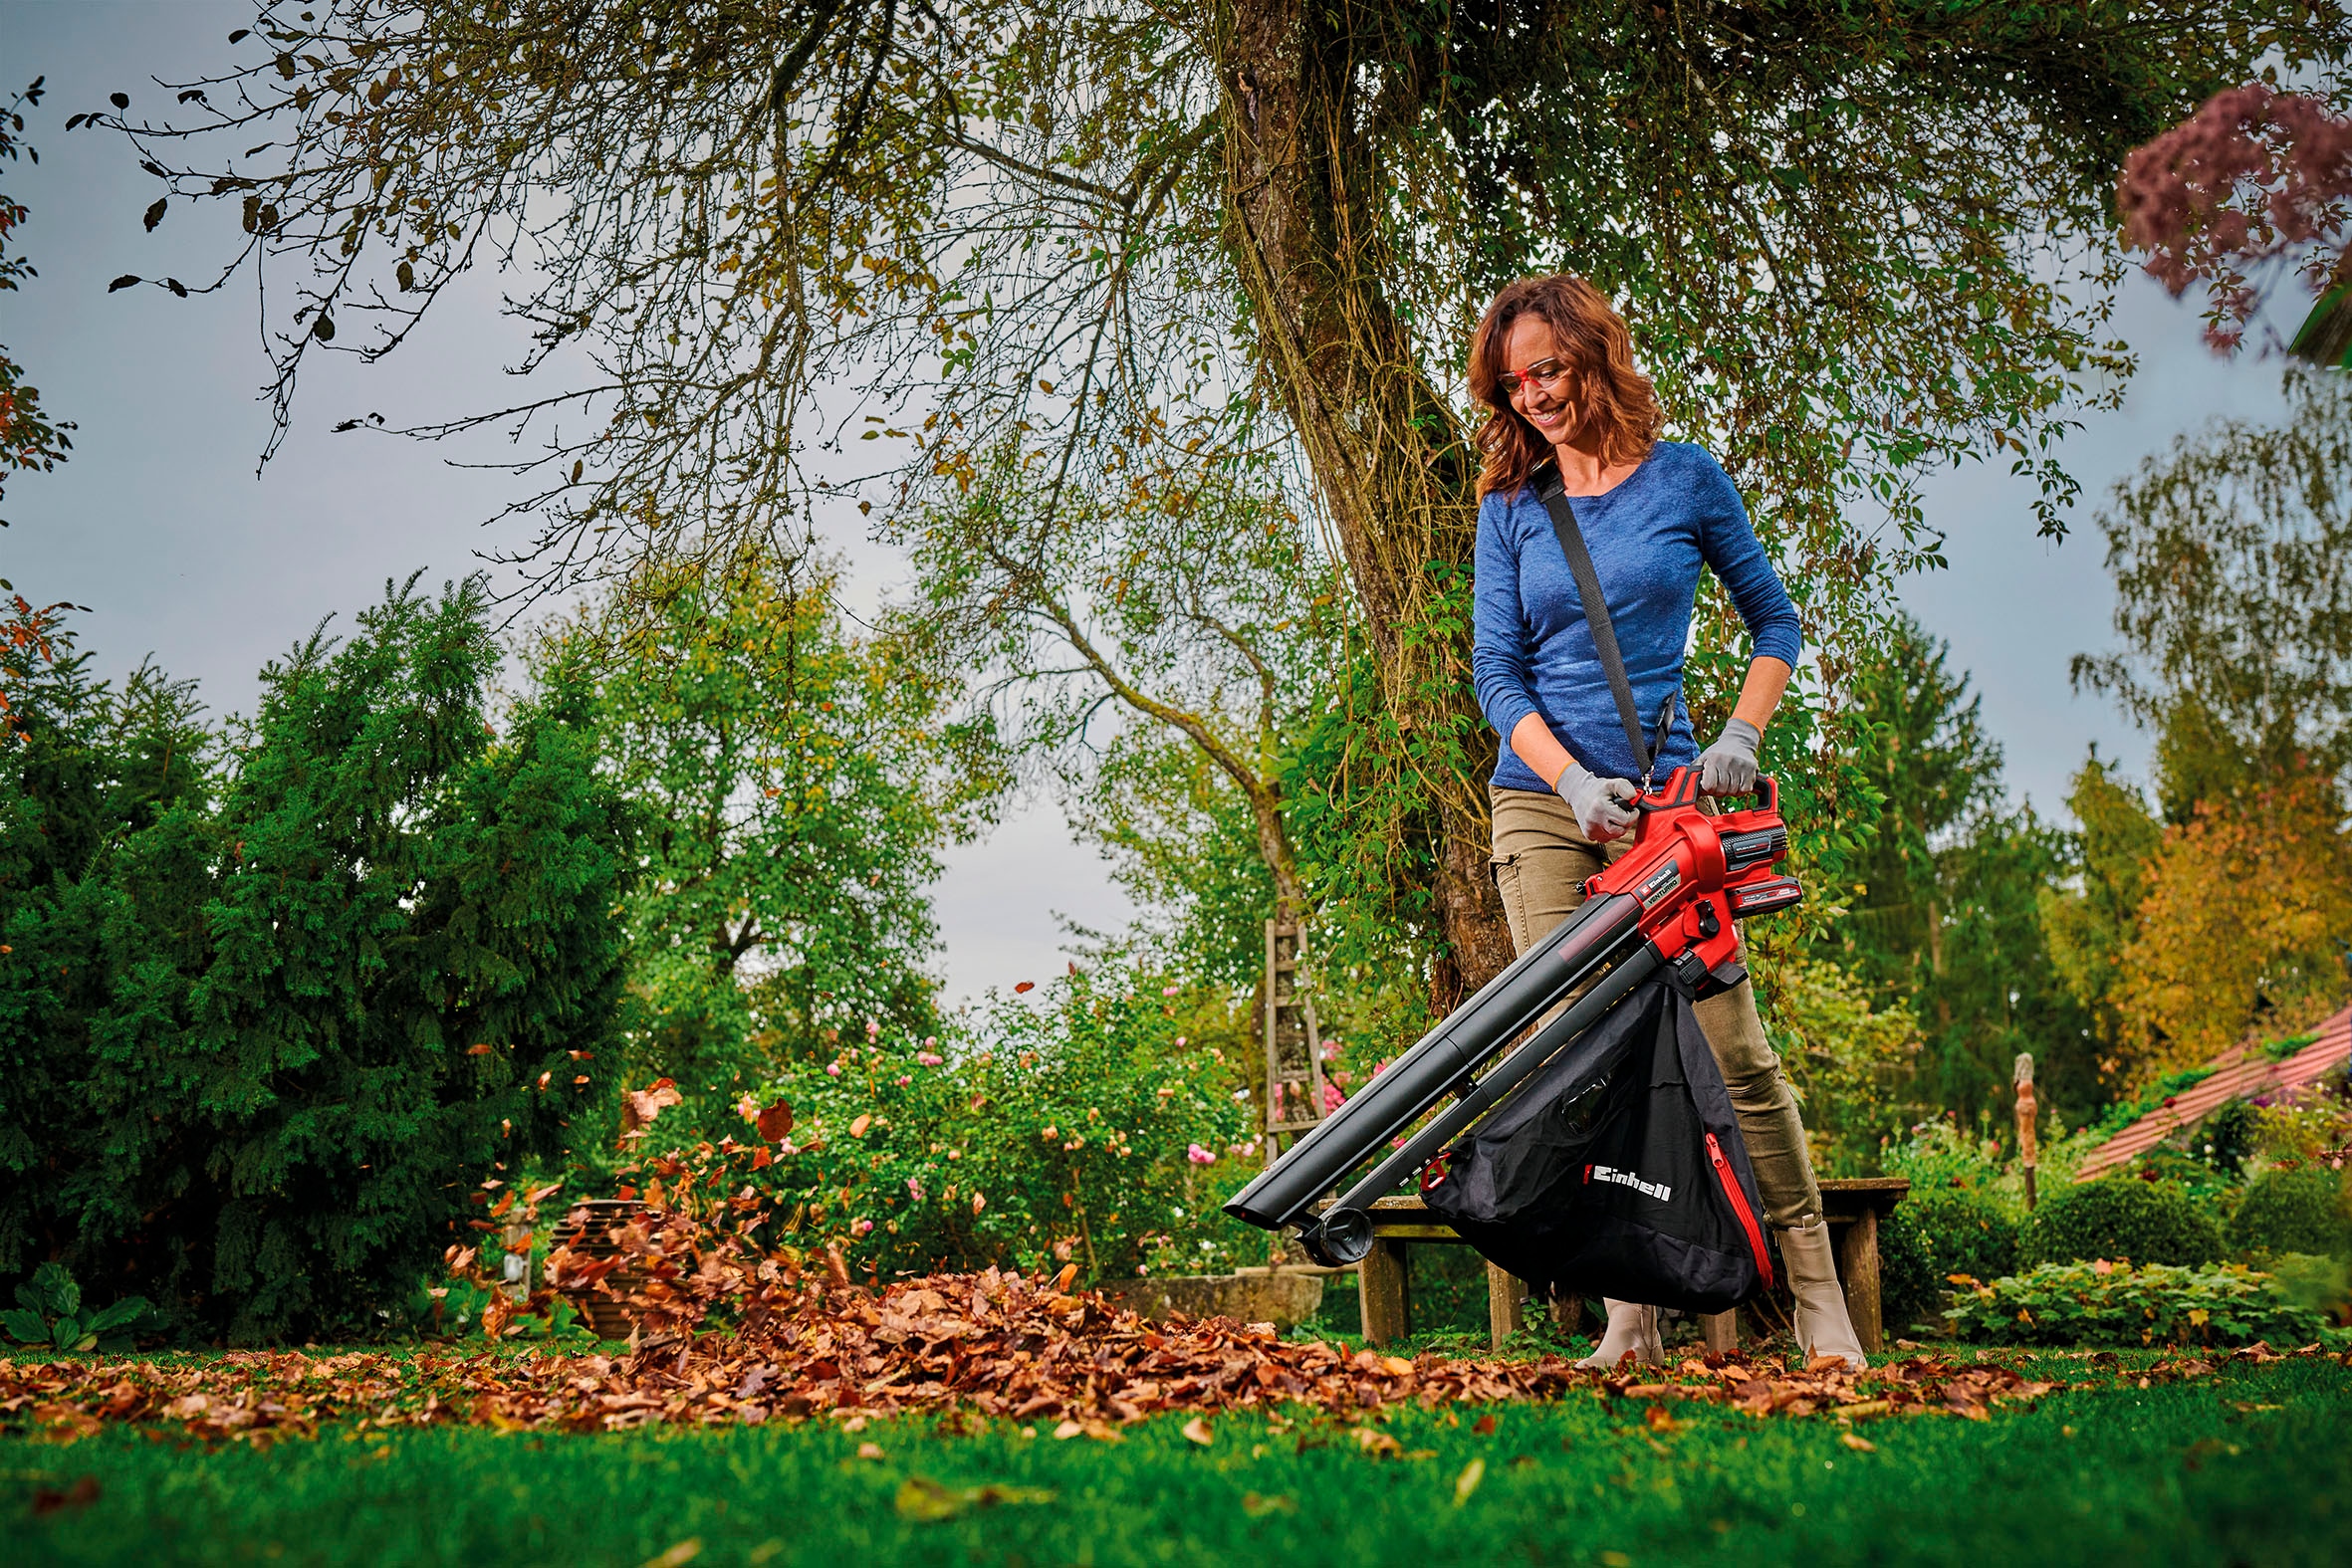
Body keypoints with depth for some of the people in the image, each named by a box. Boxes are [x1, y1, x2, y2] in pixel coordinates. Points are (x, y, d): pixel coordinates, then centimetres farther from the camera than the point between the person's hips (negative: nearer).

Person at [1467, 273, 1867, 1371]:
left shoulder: (1686, 478, 6)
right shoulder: (1510, 507, 7)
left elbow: (1773, 620, 13)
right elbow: (1496, 670, 1)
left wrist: (1740, 738, -3)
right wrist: (1576, 784, -13)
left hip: (1663, 798, -1)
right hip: (1541, 800, 1)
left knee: (1735, 1054, -5)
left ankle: (1821, 1304, 6)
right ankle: (1631, 1316, 5)